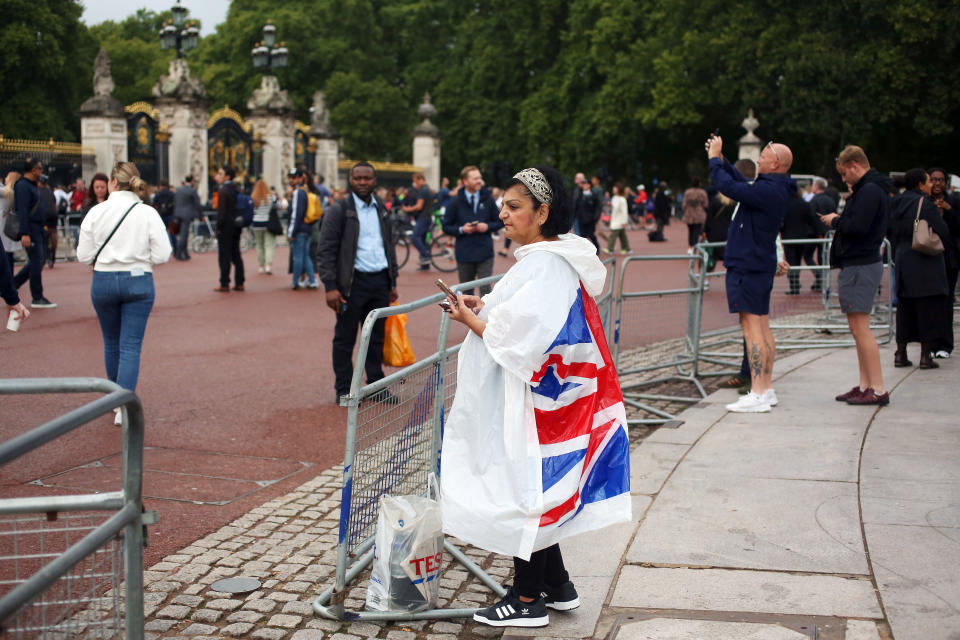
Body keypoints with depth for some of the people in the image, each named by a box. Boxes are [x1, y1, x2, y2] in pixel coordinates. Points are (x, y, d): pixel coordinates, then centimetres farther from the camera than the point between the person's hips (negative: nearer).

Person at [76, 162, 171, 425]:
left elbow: (84, 256, -4)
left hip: (103, 281, 1)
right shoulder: (148, 214, -8)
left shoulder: (96, 212, -6)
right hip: (138, 282, -1)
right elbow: (161, 255, -9)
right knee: (131, 346, 1)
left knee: (111, 343, 19)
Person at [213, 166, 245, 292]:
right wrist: (239, 224, 16)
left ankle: (224, 284, -1)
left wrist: (219, 227, -12)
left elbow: (221, 212, -18)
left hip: (225, 228, -8)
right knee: (236, 255, 11)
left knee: (224, 256, -3)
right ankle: (239, 283, 13)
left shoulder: (223, 191, -14)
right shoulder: (237, 190, 10)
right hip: (236, 228, 8)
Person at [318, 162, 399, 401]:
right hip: (353, 282, -5)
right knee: (345, 339, 3)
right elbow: (326, 251, -8)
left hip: (380, 281, 5)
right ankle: (344, 389, 13)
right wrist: (330, 287, -15)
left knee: (377, 338, 12)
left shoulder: (382, 210, 13)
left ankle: (376, 384, 22)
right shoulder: (339, 210, -5)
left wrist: (392, 282, 16)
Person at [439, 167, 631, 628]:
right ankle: (557, 587, 29)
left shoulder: (546, 266, -21)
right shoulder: (547, 258, 11)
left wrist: (471, 320, -12)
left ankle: (527, 600, 13)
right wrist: (485, 309, 7)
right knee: (535, 491, 17)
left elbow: (520, 339, -25)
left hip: (530, 405, -10)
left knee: (523, 491, 0)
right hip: (523, 398, 10)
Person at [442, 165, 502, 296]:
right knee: (466, 292, 11)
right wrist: (461, 229, -14)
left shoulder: (488, 199, 4)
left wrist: (487, 227, -11)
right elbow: (446, 227, 3)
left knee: (485, 289, -7)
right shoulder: (456, 202, 1)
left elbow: (499, 222, 8)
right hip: (464, 254, 1)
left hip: (485, 253, -1)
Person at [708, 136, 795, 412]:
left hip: (749, 266, -11)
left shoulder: (768, 190, -20)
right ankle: (765, 389, 20)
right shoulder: (775, 189, 12)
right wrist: (720, 159, 20)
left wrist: (714, 159, -8)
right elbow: (742, 182, 26)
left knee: (752, 328, -10)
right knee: (762, 327, 13)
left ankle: (758, 394, -11)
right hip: (761, 264, 11)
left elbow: (729, 187, -22)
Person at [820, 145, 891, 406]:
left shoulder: (869, 191, -15)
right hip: (860, 263, 11)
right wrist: (840, 220, 6)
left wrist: (835, 221, -8)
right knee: (858, 328, 13)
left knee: (860, 327, -10)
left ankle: (878, 389, -9)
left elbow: (857, 227, -25)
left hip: (860, 266, -11)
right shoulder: (874, 189, 18)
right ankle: (865, 385, 17)